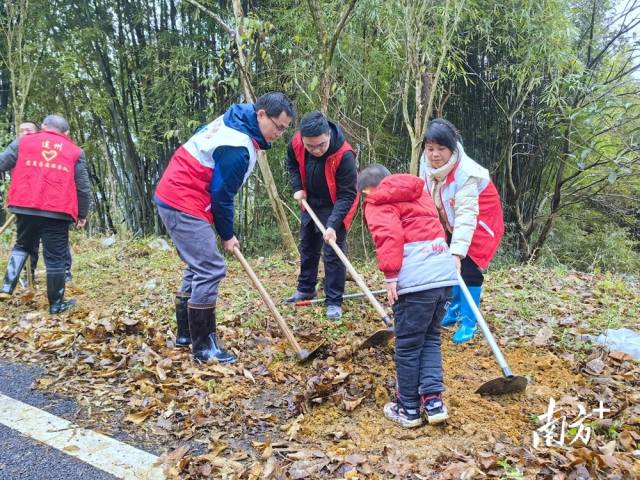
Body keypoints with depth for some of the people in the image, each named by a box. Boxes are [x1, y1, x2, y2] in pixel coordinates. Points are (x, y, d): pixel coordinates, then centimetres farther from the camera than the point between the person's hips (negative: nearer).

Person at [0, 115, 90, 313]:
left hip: (25, 207, 2)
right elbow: (83, 187, 9)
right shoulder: (75, 151, 10)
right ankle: (56, 303, 12)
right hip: (57, 211, -2)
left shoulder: (23, 141, 13)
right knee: (55, 257, 4)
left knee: (22, 246, 25)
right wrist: (82, 214, 18)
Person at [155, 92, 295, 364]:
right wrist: (227, 236, -2)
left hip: (174, 196, 11)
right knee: (211, 270, -11)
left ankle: (185, 333, 25)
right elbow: (222, 195, -17)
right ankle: (203, 346, -3)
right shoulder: (238, 148, -22)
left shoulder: (233, 120, 8)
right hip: (184, 204, -11)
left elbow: (200, 135, 22)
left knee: (198, 267, 16)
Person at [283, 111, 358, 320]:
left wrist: (333, 225, -38)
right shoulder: (296, 143, -21)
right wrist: (298, 188, -8)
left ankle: (334, 302, 5)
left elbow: (347, 195, -31)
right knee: (307, 247, 18)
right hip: (310, 202, 6)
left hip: (334, 207, -5)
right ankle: (306, 289, 36)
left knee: (333, 253, -7)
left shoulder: (344, 155, -36)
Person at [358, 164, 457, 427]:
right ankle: (433, 400, 14)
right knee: (431, 338, 19)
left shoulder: (377, 203, 3)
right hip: (445, 272, 8)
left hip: (416, 279, -7)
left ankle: (409, 409, 18)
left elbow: (389, 235, -14)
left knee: (408, 345, 6)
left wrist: (390, 275, -16)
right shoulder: (417, 192, 25)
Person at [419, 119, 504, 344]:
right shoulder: (427, 165, -13)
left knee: (468, 268, -12)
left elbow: (466, 215, -38)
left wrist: (457, 252, -43)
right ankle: (454, 310, 29)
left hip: (479, 222, -6)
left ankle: (468, 322, 1)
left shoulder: (465, 172, -34)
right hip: (451, 223, 6)